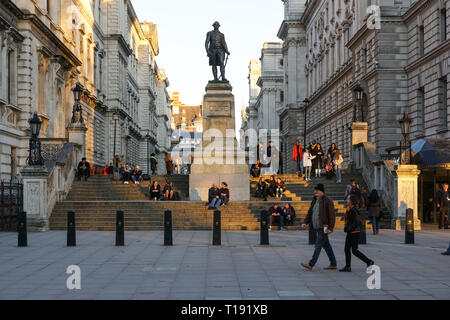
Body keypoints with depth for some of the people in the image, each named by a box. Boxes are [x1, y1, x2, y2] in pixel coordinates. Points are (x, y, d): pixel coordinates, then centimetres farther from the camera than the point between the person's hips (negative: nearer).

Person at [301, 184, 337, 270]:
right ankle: (333, 264, 20)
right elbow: (310, 213, 19)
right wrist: (305, 222, 6)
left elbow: (332, 215, -14)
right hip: (316, 227, 9)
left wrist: (331, 228, -19)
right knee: (326, 245, 13)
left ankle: (311, 264, -10)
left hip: (323, 228, -9)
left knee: (318, 245, -8)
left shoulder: (327, 201, -11)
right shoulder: (315, 200, 14)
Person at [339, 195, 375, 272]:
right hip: (350, 233, 10)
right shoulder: (351, 210, 11)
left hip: (354, 233, -10)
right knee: (347, 249, 7)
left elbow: (357, 221, -25)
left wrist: (350, 229, -20)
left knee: (354, 250, -5)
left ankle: (369, 262, 5)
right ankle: (348, 267, 9)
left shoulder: (353, 210, -18)